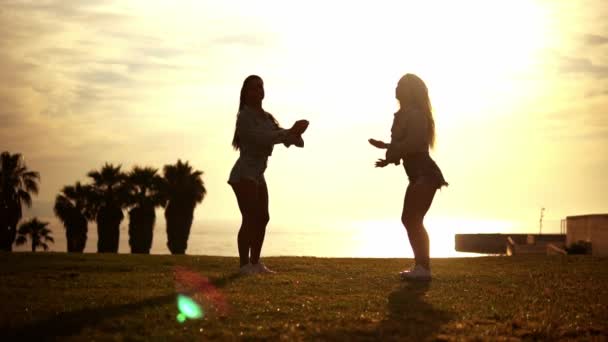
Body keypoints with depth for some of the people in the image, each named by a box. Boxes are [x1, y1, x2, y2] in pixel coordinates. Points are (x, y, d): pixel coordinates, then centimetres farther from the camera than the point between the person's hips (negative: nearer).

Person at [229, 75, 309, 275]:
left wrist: (295, 133, -15)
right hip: (244, 175, -9)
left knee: (262, 218, 9)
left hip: (257, 176, 9)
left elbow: (285, 139, 8)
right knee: (249, 219, -13)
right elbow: (261, 138, -25)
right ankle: (244, 265, -11)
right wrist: (291, 132, -23)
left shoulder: (267, 117, 14)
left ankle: (255, 263, 16)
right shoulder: (244, 116, -12)